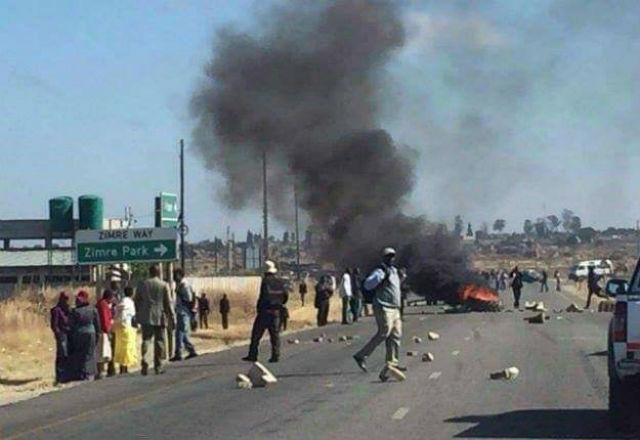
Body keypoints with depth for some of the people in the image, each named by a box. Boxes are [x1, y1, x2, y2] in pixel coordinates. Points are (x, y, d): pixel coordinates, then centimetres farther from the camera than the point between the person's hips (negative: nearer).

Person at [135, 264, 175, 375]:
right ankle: (158, 367, 9)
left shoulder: (143, 285, 3)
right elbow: (168, 303, -5)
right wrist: (172, 318, 0)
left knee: (146, 340, 4)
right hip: (160, 318, -2)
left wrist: (137, 316, 17)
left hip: (146, 317, 2)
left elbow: (137, 301, 8)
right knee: (159, 342, 6)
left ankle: (145, 364, -15)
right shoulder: (164, 285, -4)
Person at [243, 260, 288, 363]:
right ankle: (275, 355, 5)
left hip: (265, 311, -5)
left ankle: (253, 355, 1)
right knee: (275, 334, 10)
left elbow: (264, 296, -18)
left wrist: (259, 308, -8)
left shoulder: (266, 281, -12)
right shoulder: (280, 282, 6)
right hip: (276, 312, 5)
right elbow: (286, 296, 8)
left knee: (256, 333, 2)